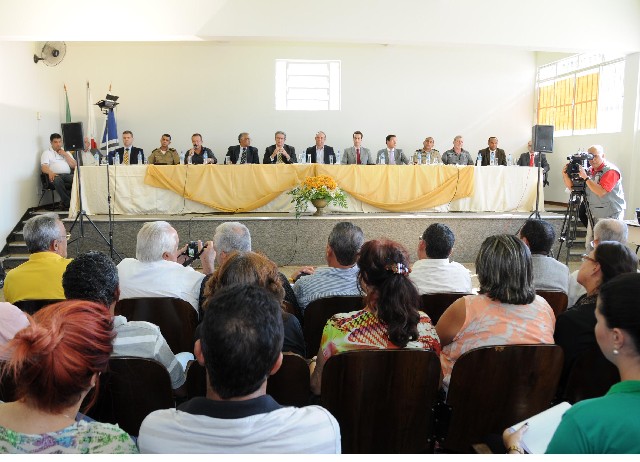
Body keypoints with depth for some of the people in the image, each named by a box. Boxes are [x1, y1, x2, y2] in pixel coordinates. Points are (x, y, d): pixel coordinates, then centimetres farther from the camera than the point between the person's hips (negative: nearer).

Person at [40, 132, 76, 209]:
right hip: (55, 175, -3)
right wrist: (50, 172, -24)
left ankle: (64, 202, -24)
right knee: (58, 180, -40)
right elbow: (44, 167, -1)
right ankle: (68, 203, -33)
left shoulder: (66, 152, 27)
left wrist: (65, 155, 5)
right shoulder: (46, 153, 15)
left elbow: (74, 166, 15)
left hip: (67, 175, 3)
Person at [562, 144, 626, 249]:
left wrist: (585, 177, -26)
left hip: (611, 216, -7)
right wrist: (565, 174, -8)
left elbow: (601, 191, -26)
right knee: (589, 246, 8)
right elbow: (571, 186, 9)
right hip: (594, 215, 7)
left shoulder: (611, 170, -13)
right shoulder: (589, 171, 8)